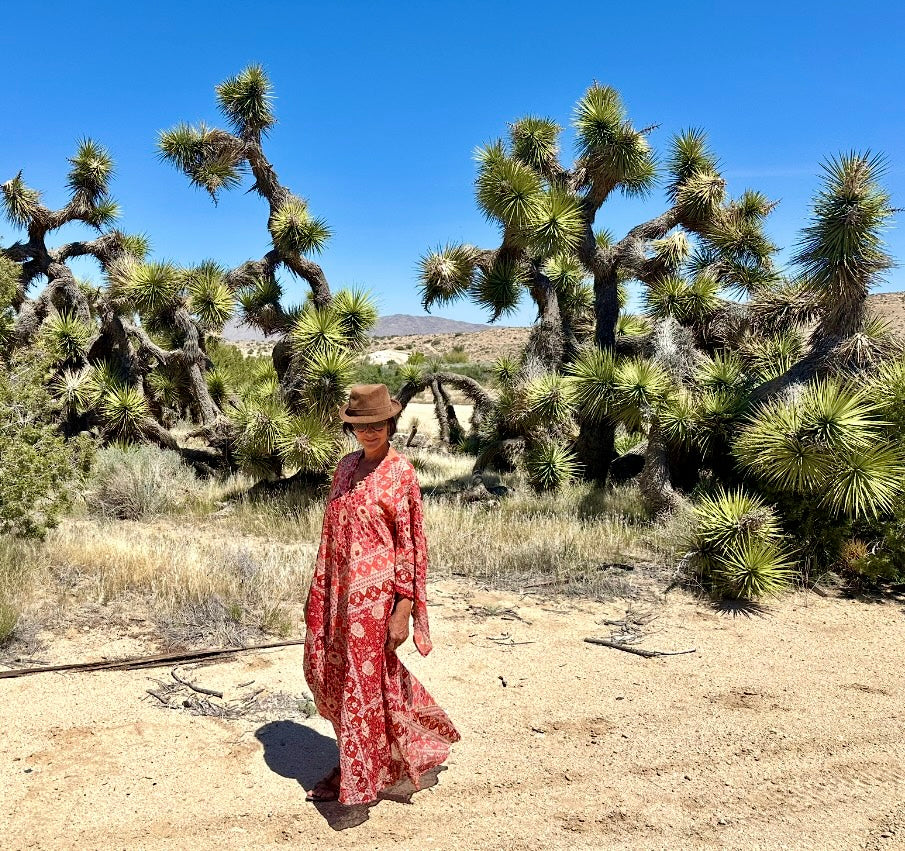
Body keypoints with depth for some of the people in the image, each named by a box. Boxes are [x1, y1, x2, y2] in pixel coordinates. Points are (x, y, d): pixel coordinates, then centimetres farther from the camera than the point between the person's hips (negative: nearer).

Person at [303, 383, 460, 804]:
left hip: (375, 588, -7)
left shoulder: (401, 473, -10)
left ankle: (357, 784, 21)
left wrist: (403, 609, -13)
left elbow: (409, 543, -10)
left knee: (361, 679, 2)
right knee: (324, 667, 13)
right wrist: (317, 590, 13)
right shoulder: (345, 467, 8)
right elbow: (331, 531, 13)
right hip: (339, 587, 7)